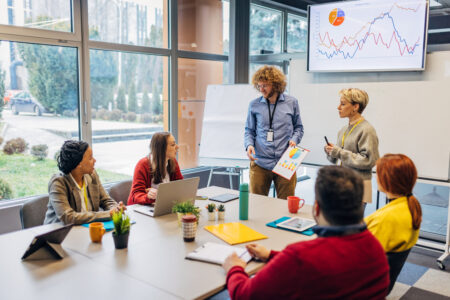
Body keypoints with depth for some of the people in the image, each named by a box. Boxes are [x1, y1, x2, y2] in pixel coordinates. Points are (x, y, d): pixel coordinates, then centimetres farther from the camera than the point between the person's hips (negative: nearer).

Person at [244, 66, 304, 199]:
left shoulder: (291, 103, 4)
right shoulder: (254, 105, 4)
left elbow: (298, 127, 13)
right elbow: (249, 130, 10)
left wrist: (294, 139, -6)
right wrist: (249, 145, -9)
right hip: (260, 163, 0)